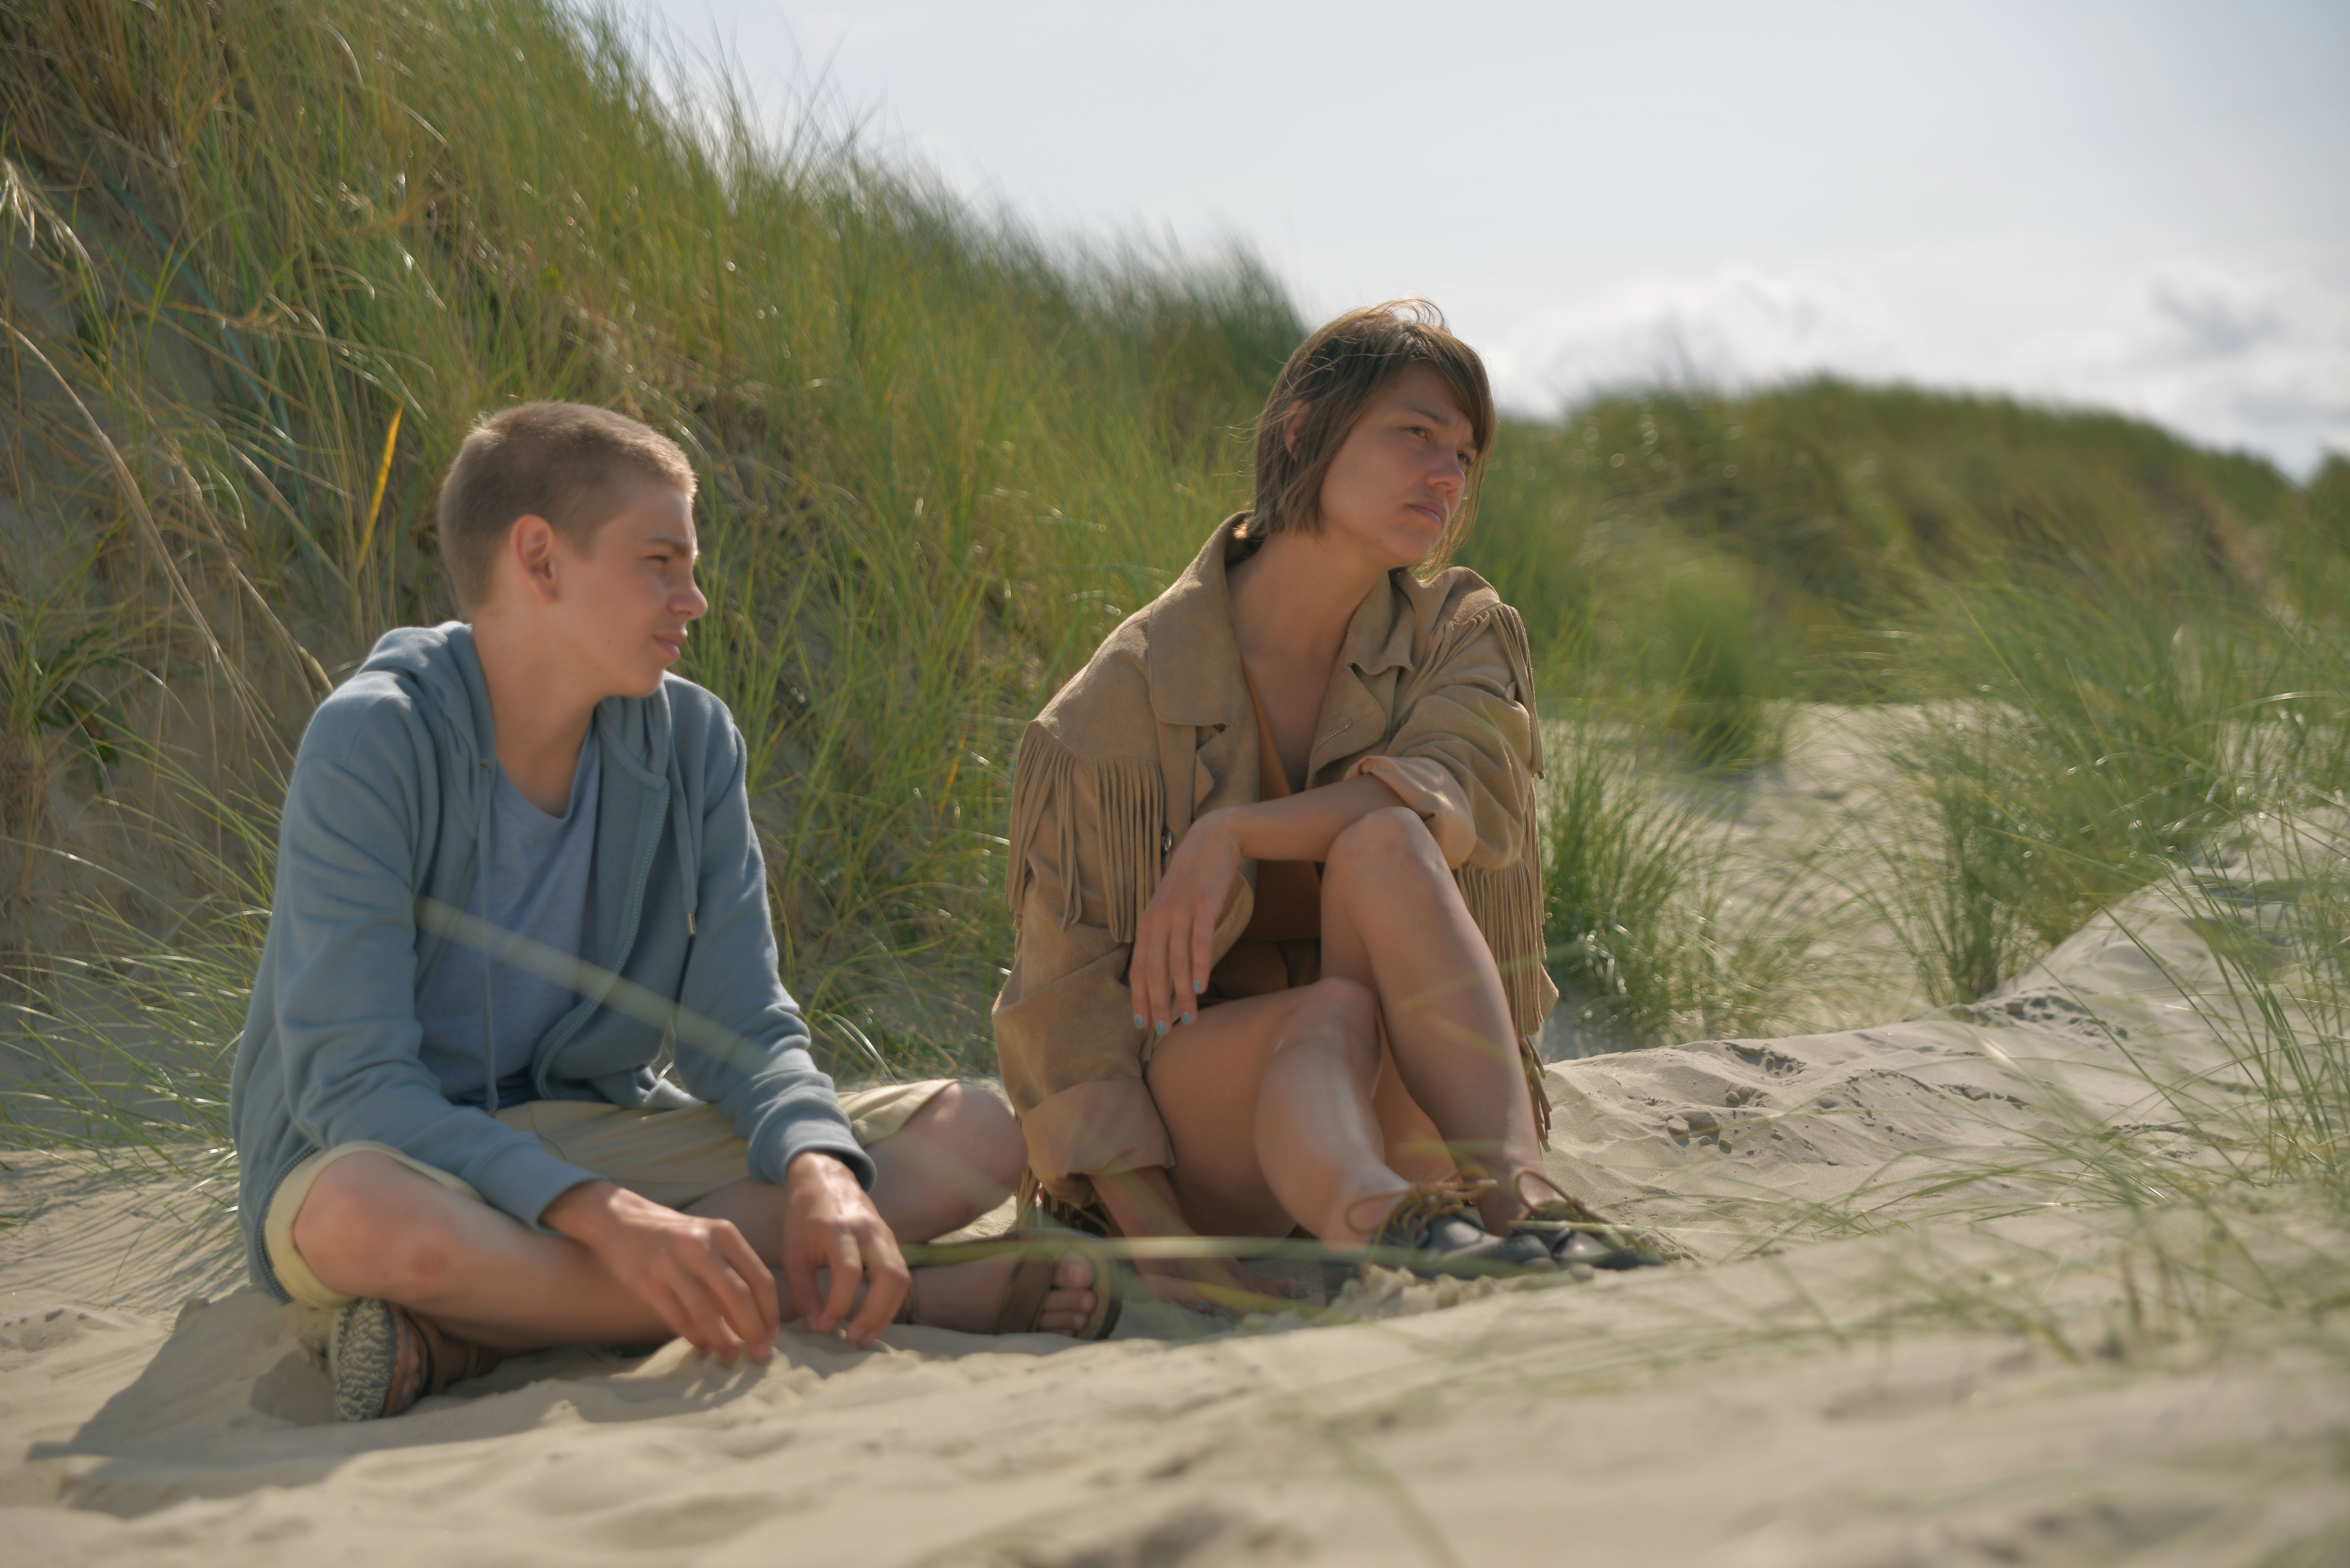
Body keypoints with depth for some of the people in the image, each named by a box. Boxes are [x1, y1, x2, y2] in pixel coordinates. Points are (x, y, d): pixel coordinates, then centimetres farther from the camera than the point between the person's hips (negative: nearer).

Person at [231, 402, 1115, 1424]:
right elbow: (355, 1083, -25)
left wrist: (822, 1169, -27)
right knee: (365, 1217, -42)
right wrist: (609, 1216, -39)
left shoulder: (692, 740, -2)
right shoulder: (373, 743, -18)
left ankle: (476, 1331, -24)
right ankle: (895, 1300, -26)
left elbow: (737, 1026, -3)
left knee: (972, 1135, -11)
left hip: (593, 1132, 5)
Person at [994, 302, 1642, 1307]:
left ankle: (1518, 1195, -46)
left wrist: (1234, 832, -31)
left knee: (1388, 845, -27)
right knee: (1333, 1009, -35)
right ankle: (1380, 1225, -67)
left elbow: (1461, 790, -19)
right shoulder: (1129, 695, -5)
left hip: (1402, 1107, 2)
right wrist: (1157, 1242, -21)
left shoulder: (1464, 635, 6)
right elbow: (1065, 996, -8)